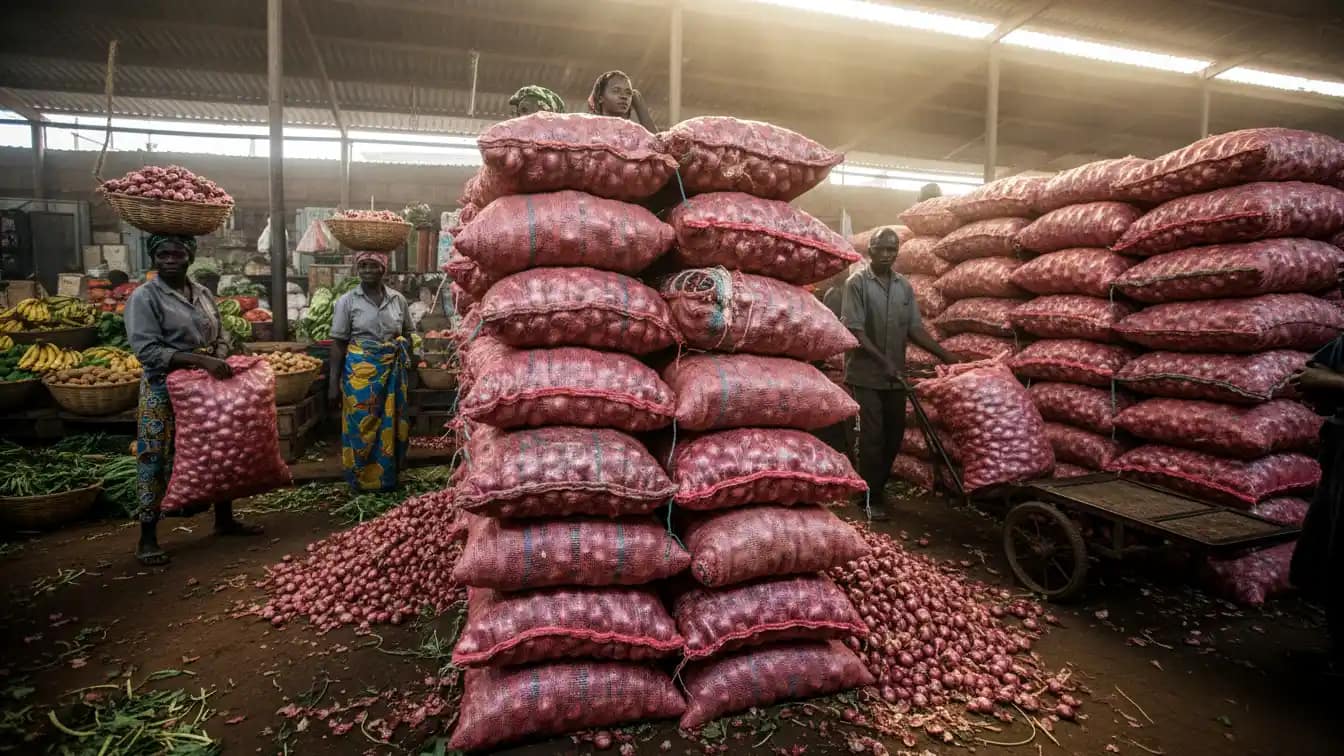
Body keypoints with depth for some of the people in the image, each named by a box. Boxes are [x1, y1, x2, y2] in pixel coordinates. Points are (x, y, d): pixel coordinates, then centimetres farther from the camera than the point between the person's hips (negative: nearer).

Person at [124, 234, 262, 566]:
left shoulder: (203, 294, 9)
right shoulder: (144, 297, -9)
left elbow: (221, 338, 12)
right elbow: (147, 350, -18)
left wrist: (219, 359, -10)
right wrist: (201, 359, -26)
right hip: (164, 391, -6)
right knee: (158, 461, 0)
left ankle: (224, 519, 29)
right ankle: (147, 538, 12)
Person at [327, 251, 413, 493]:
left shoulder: (398, 299, 4)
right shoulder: (347, 301, -3)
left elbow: (407, 336, 14)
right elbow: (338, 343, -3)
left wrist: (405, 364, 1)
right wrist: (334, 382, -7)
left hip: (393, 371, 3)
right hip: (360, 371, -2)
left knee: (390, 424, 9)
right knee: (361, 426, 2)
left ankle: (388, 477, 24)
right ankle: (361, 479, 18)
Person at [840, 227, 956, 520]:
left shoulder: (904, 286, 9)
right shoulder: (857, 283, -8)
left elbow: (915, 328, 10)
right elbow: (854, 331, -14)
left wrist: (945, 356, 2)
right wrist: (883, 361, -19)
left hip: (896, 375, 6)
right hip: (866, 373, -5)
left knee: (894, 435, 11)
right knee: (873, 437, -3)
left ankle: (879, 487, 29)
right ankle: (873, 498, 8)